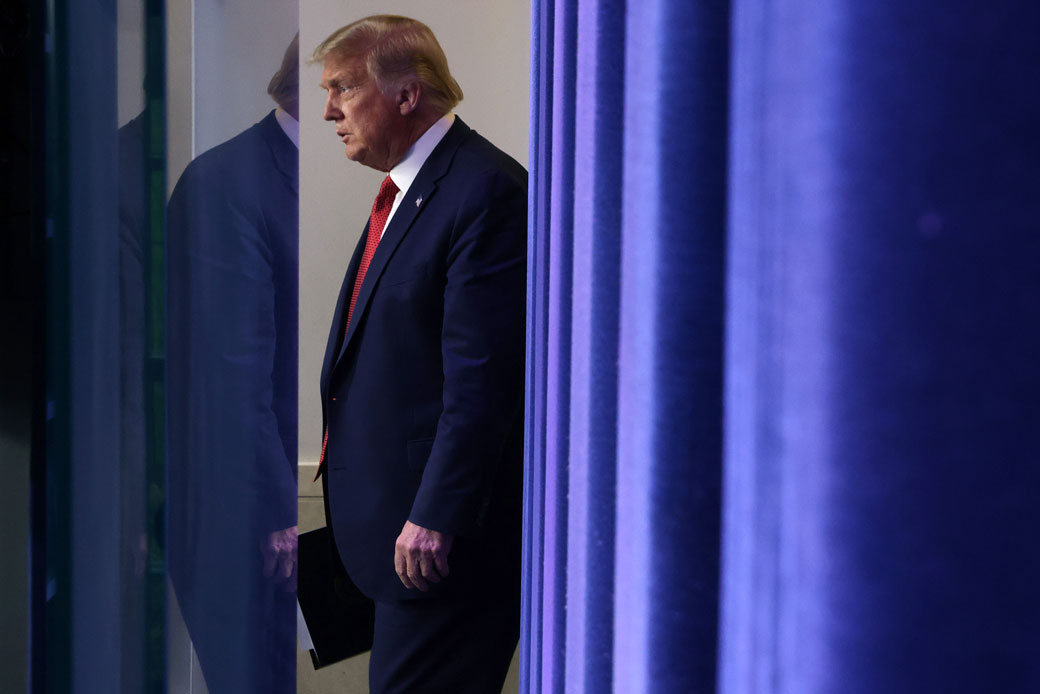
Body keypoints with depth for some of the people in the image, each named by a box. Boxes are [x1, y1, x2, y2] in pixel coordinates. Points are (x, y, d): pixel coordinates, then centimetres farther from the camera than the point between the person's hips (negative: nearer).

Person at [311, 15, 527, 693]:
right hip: (398, 515, 10)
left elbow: (483, 377, -21)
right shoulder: (406, 190, 15)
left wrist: (435, 518, -20)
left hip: (442, 533, -10)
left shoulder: (486, 192, -16)